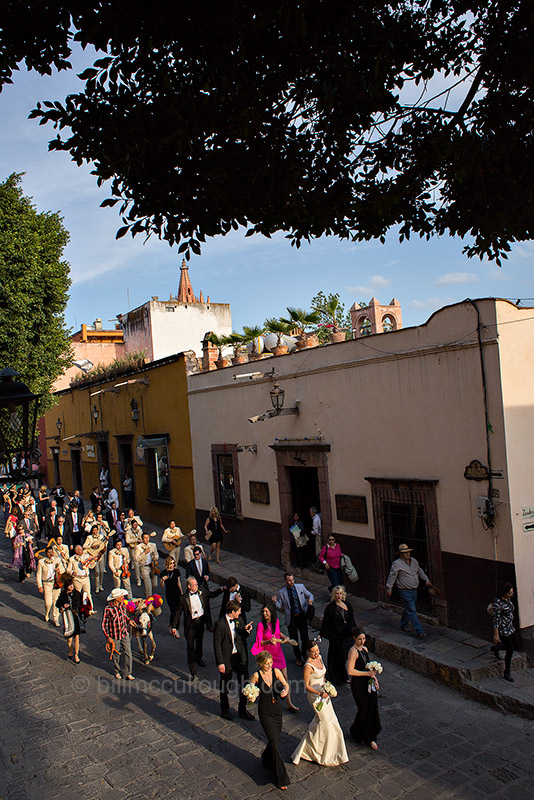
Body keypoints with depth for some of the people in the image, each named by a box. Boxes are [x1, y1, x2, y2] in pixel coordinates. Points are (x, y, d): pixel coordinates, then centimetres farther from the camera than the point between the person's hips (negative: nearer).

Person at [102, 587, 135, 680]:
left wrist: (128, 621, 0)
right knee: (116, 654, 14)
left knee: (128, 653, 3)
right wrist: (107, 637, -12)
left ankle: (128, 674, 16)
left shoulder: (122, 604, -7)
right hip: (114, 635, -4)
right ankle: (117, 672, 39)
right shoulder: (108, 609, -23)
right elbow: (104, 624, -12)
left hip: (125, 633, 4)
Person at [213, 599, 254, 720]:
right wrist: (220, 663, -17)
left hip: (239, 656, 5)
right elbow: (217, 644, -15)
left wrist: (246, 630, -8)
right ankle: (225, 710, 34)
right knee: (225, 686, 13)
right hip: (226, 659, -5)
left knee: (245, 684, 5)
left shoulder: (238, 621, 2)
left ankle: (242, 710, 24)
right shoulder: (220, 624, -18)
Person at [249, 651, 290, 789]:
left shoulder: (276, 671, -4)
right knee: (274, 742, -6)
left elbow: (286, 684, -5)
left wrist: (285, 690, -26)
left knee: (276, 738, 16)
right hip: (265, 712, -4)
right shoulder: (256, 676, -13)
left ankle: (267, 760, 47)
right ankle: (281, 778, 4)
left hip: (277, 710, 4)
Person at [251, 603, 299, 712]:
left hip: (278, 653, 4)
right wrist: (269, 641, -29)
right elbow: (259, 642, -13)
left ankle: (289, 704, 15)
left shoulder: (276, 621, -1)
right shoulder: (261, 625, -15)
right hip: (268, 654, -4)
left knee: (285, 678, 5)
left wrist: (284, 637, 3)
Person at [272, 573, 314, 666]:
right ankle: (298, 658, 34)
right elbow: (279, 607, -2)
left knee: (305, 638, 7)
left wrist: (310, 600, -13)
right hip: (291, 619, -1)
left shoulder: (301, 587, -3)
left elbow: (310, 595, 9)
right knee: (294, 640, 11)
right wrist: (275, 602, -22)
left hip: (302, 617, 1)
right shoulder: (281, 592, -7)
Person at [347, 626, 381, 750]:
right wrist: (367, 673, -19)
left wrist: (374, 678, 6)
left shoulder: (365, 649, 6)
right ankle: (356, 733, 29)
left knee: (372, 709, 9)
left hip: (368, 684, 7)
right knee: (364, 710, 4)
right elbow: (350, 671, -23)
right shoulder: (353, 651, -19)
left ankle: (370, 738, 25)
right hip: (358, 685, -7)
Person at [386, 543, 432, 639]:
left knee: (409, 609, 17)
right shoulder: (397, 564, -12)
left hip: (414, 590, 7)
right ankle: (419, 631, -8)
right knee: (412, 611, -9)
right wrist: (389, 589, -8)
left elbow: (420, 572, 24)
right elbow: (392, 577, -9)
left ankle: (403, 625, 37)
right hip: (404, 591, -7)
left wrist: (426, 580, 16)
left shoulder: (414, 561, 9)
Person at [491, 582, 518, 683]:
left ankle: (495, 648, 41)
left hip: (510, 628, 9)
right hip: (502, 629, -8)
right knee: (510, 650, -3)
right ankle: (506, 673, 15)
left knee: (514, 647, 17)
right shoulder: (498, 602, -25)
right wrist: (496, 634, -20)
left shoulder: (508, 599, 1)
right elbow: (496, 619, -22)